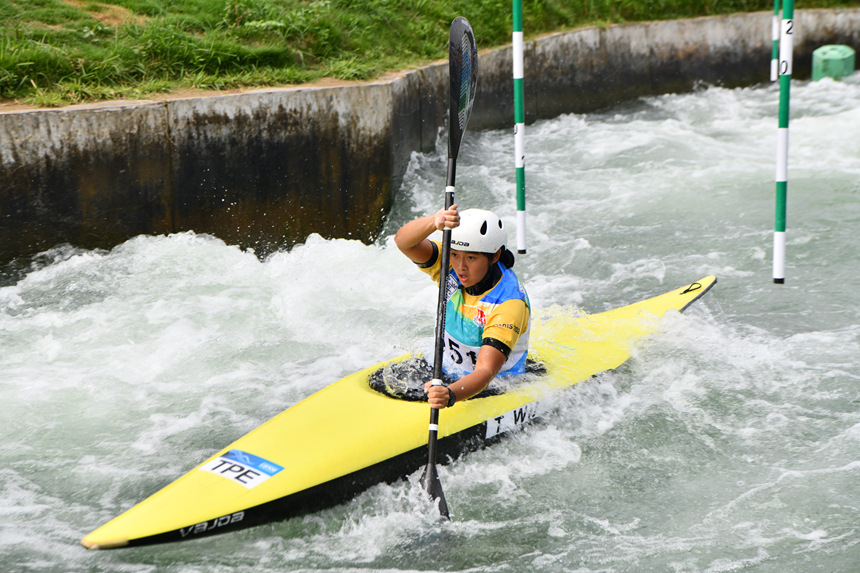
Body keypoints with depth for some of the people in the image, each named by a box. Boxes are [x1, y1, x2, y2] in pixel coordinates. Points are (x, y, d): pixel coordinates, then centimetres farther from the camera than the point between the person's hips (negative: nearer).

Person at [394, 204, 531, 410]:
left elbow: (485, 371, -36)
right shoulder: (452, 267, -10)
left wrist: (450, 395, -57)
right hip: (448, 377, 5)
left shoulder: (509, 304, -27)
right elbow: (403, 241, -27)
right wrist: (435, 221, -49)